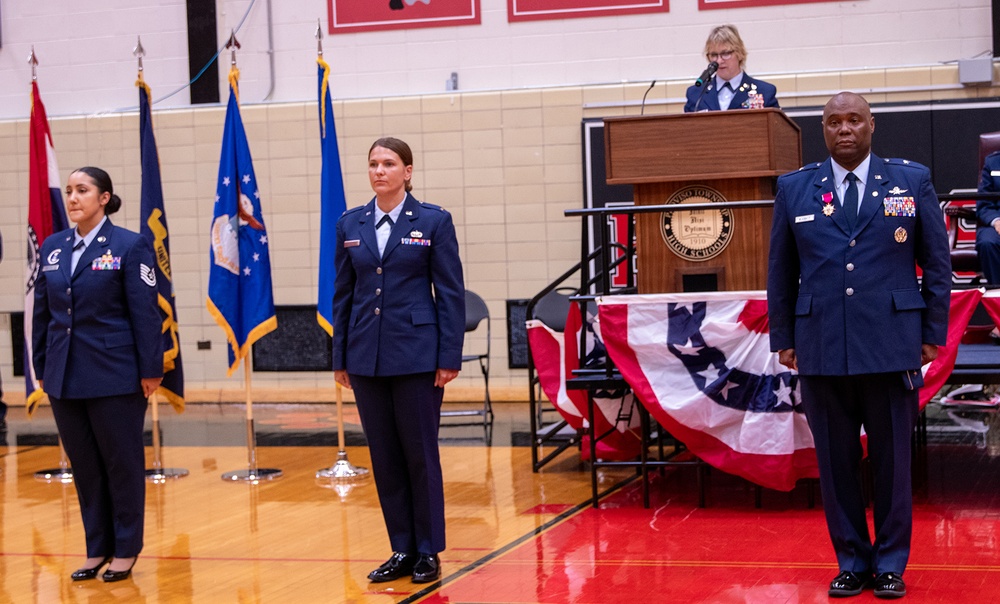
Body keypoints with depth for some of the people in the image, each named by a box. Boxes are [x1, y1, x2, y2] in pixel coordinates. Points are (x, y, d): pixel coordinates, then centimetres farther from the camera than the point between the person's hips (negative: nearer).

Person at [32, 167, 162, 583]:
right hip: (65, 377, 5)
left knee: (122, 463, 5)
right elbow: (42, 312, 12)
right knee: (83, 465, 11)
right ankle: (97, 548, 21)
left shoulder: (129, 246, -6)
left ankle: (125, 549, 16)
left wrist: (150, 371, -11)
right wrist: (42, 369, 11)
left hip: (114, 376, -5)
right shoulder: (52, 247, 9)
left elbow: (145, 313, -8)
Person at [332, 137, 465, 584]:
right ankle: (401, 550, 17)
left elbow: (451, 292, -3)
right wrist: (340, 358, 9)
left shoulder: (433, 221, -2)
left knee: (420, 453, 2)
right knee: (384, 455, 8)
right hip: (367, 356, 4)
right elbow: (343, 293, 12)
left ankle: (428, 552, 12)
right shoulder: (350, 225, 8)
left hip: (416, 355, -4)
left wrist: (449, 358, -9)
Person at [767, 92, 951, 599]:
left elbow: (937, 264, 7)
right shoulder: (794, 189, 8)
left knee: (892, 460, 5)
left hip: (892, 347, -1)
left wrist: (933, 333, 2)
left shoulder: (913, 182, 5)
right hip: (821, 350, 1)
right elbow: (780, 271, 11)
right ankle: (852, 562, 18)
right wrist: (783, 339, 6)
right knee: (835, 462, 6)